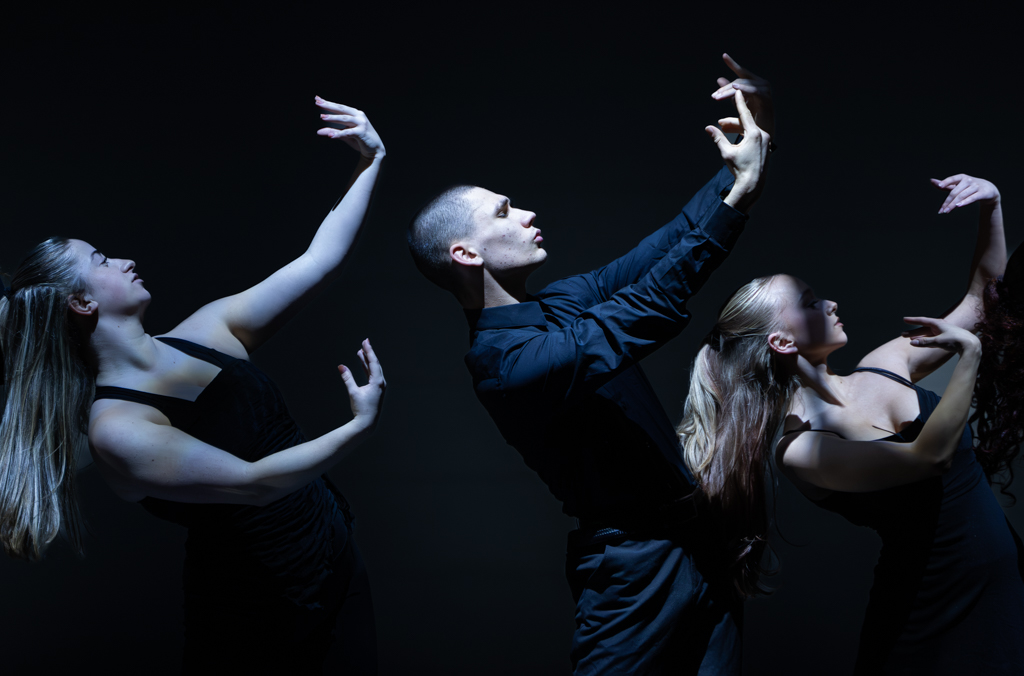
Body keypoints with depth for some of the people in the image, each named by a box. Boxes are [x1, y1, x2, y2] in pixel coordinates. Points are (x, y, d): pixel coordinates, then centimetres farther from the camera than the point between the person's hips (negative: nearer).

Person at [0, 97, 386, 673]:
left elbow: (318, 262, -2)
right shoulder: (115, 430, -19)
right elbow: (252, 483, -26)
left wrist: (370, 163, -5)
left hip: (337, 560, 7)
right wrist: (360, 426, -25)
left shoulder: (207, 332, 1)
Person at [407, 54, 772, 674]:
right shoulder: (505, 361, -20)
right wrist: (740, 193, -26)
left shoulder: (563, 301, 8)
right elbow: (647, 310, -28)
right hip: (637, 567, -8)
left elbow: (672, 244, 9)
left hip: (696, 539, 9)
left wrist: (754, 137, 3)